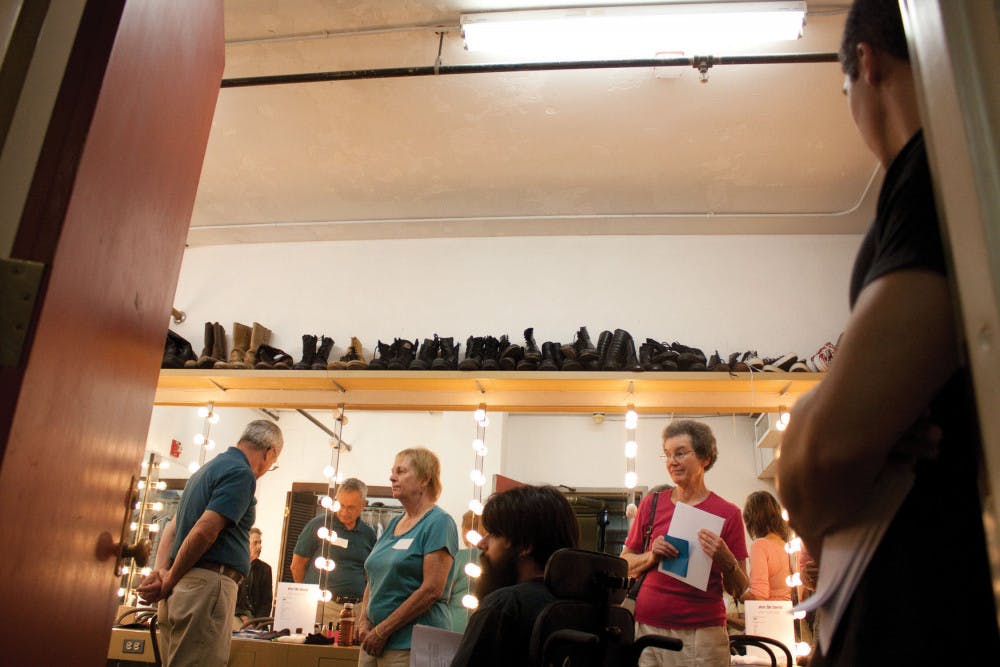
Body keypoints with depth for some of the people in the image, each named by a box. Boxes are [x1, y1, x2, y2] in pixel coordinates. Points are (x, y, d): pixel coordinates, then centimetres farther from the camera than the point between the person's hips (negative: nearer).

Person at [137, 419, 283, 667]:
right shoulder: (242, 473, -10)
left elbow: (172, 526, 17)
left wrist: (160, 571, 3)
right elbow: (204, 531, -18)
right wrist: (170, 580, -8)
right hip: (209, 583, -10)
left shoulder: (209, 468, 21)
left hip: (183, 587, 10)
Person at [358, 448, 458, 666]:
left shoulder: (439, 523, -10)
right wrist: (364, 621, 0)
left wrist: (382, 631, -14)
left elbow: (432, 590, -18)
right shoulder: (394, 524, 13)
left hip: (412, 645, -7)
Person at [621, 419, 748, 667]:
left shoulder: (728, 513, 0)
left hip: (703, 633, -1)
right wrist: (651, 557, -9)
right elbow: (625, 565, 10)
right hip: (648, 626, 2)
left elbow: (739, 590, 2)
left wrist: (726, 560, -17)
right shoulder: (651, 504, 5)